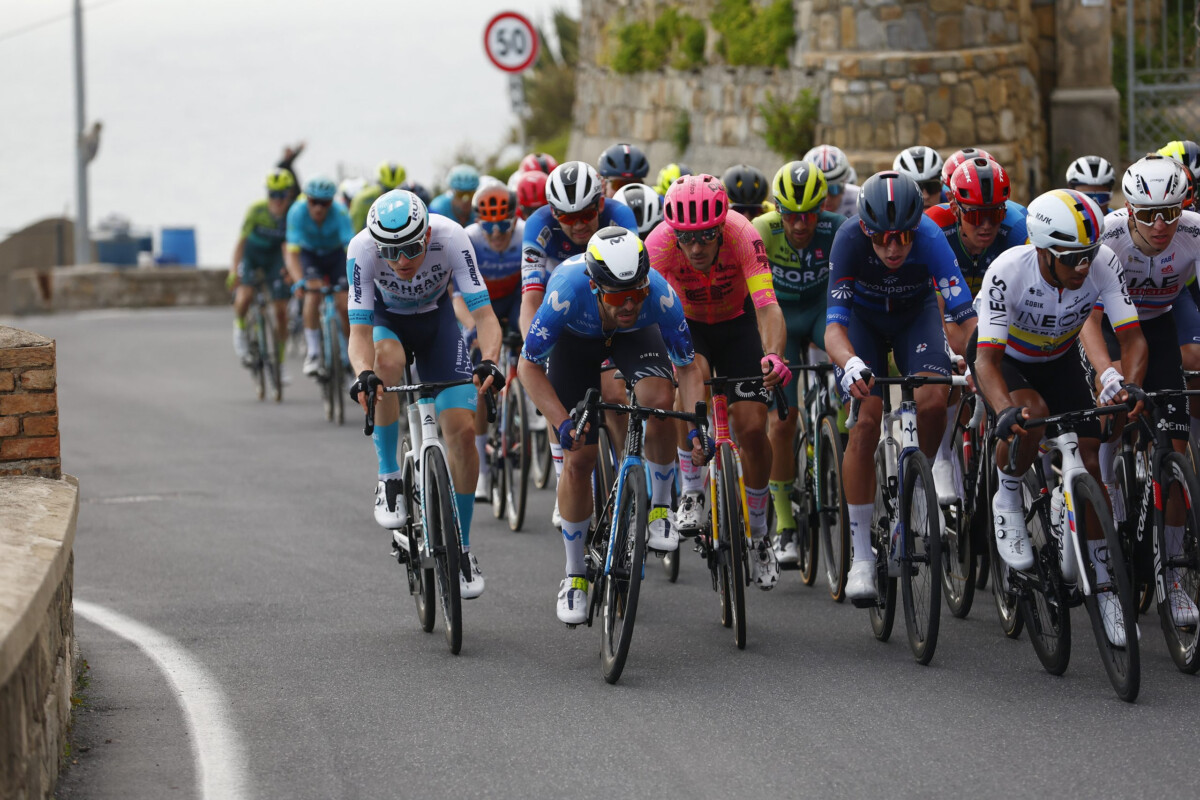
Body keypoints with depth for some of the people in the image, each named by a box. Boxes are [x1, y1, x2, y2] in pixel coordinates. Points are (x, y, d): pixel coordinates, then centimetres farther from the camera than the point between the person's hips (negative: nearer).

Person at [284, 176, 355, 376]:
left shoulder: (340, 212, -33)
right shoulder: (297, 212, -32)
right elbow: (291, 253, -37)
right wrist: (299, 282, -52)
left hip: (336, 254, 0)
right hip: (309, 254, 0)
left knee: (344, 305, -12)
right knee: (313, 294, -26)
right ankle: (313, 352, -19)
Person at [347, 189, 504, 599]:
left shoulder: (451, 238, -34)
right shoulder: (362, 249, -34)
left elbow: (484, 315, -34)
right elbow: (359, 331, -35)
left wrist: (488, 362, -53)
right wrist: (363, 374, -55)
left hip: (436, 320, 1)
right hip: (386, 319, -1)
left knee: (463, 431, -12)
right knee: (387, 361, -38)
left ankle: (462, 547, 6)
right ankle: (389, 478, -19)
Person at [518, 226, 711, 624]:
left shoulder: (660, 296, -38)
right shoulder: (567, 293, -42)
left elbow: (688, 367, -25)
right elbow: (529, 365, -29)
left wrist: (697, 427, -39)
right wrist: (563, 424, -38)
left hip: (635, 336, 0)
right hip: (575, 338, 0)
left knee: (660, 400, -32)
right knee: (579, 458, -5)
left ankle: (659, 510, -10)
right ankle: (574, 576, 12)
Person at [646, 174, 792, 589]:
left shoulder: (742, 235, -35)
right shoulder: (659, 244, -33)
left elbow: (767, 306, -42)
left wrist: (773, 355, -60)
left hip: (736, 322, 0)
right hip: (686, 323, 0)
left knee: (752, 428, -10)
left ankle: (758, 535, 13)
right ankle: (692, 494, -15)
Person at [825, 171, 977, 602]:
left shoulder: (930, 239, -35)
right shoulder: (850, 239, -35)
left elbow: (965, 315, -39)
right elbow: (835, 324, -39)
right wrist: (850, 364, -59)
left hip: (916, 313, 1)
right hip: (864, 317, -1)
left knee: (932, 400, -26)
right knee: (866, 423, -16)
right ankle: (861, 557, -9)